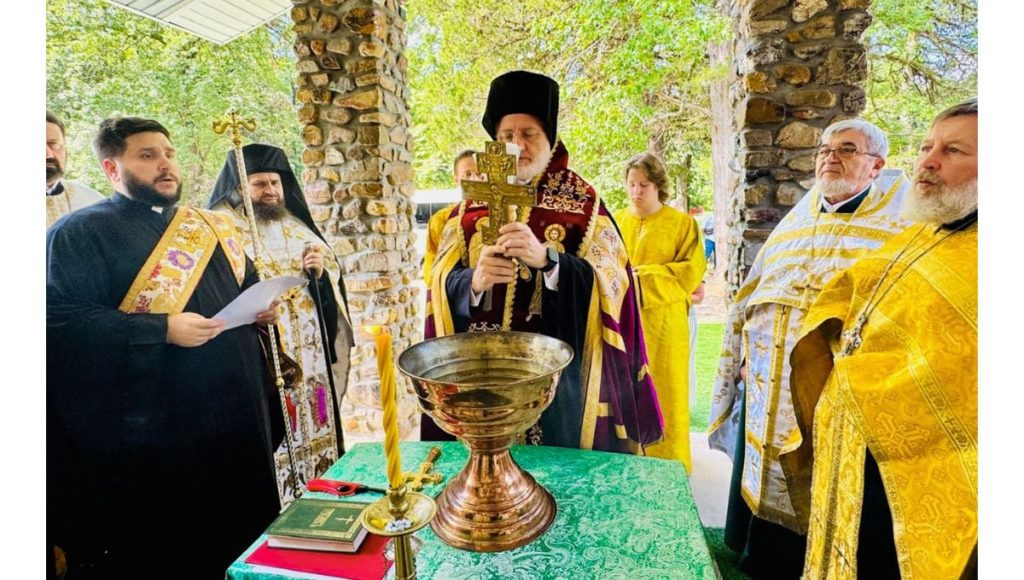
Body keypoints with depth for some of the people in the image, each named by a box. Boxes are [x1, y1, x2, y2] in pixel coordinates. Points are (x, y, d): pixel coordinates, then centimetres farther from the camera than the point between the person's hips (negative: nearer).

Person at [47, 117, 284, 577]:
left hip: (237, 412, 6)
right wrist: (162, 329, -23)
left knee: (243, 532, 17)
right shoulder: (81, 232, -5)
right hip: (151, 428, -6)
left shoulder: (212, 227, 14)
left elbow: (246, 289, 24)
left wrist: (262, 308, 2)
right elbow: (61, 319, -16)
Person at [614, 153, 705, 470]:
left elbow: (693, 269, -5)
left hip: (663, 320, -2)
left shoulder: (683, 223, 2)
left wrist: (643, 276, -14)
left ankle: (667, 464, 19)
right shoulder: (615, 221, 10)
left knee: (663, 392, 4)